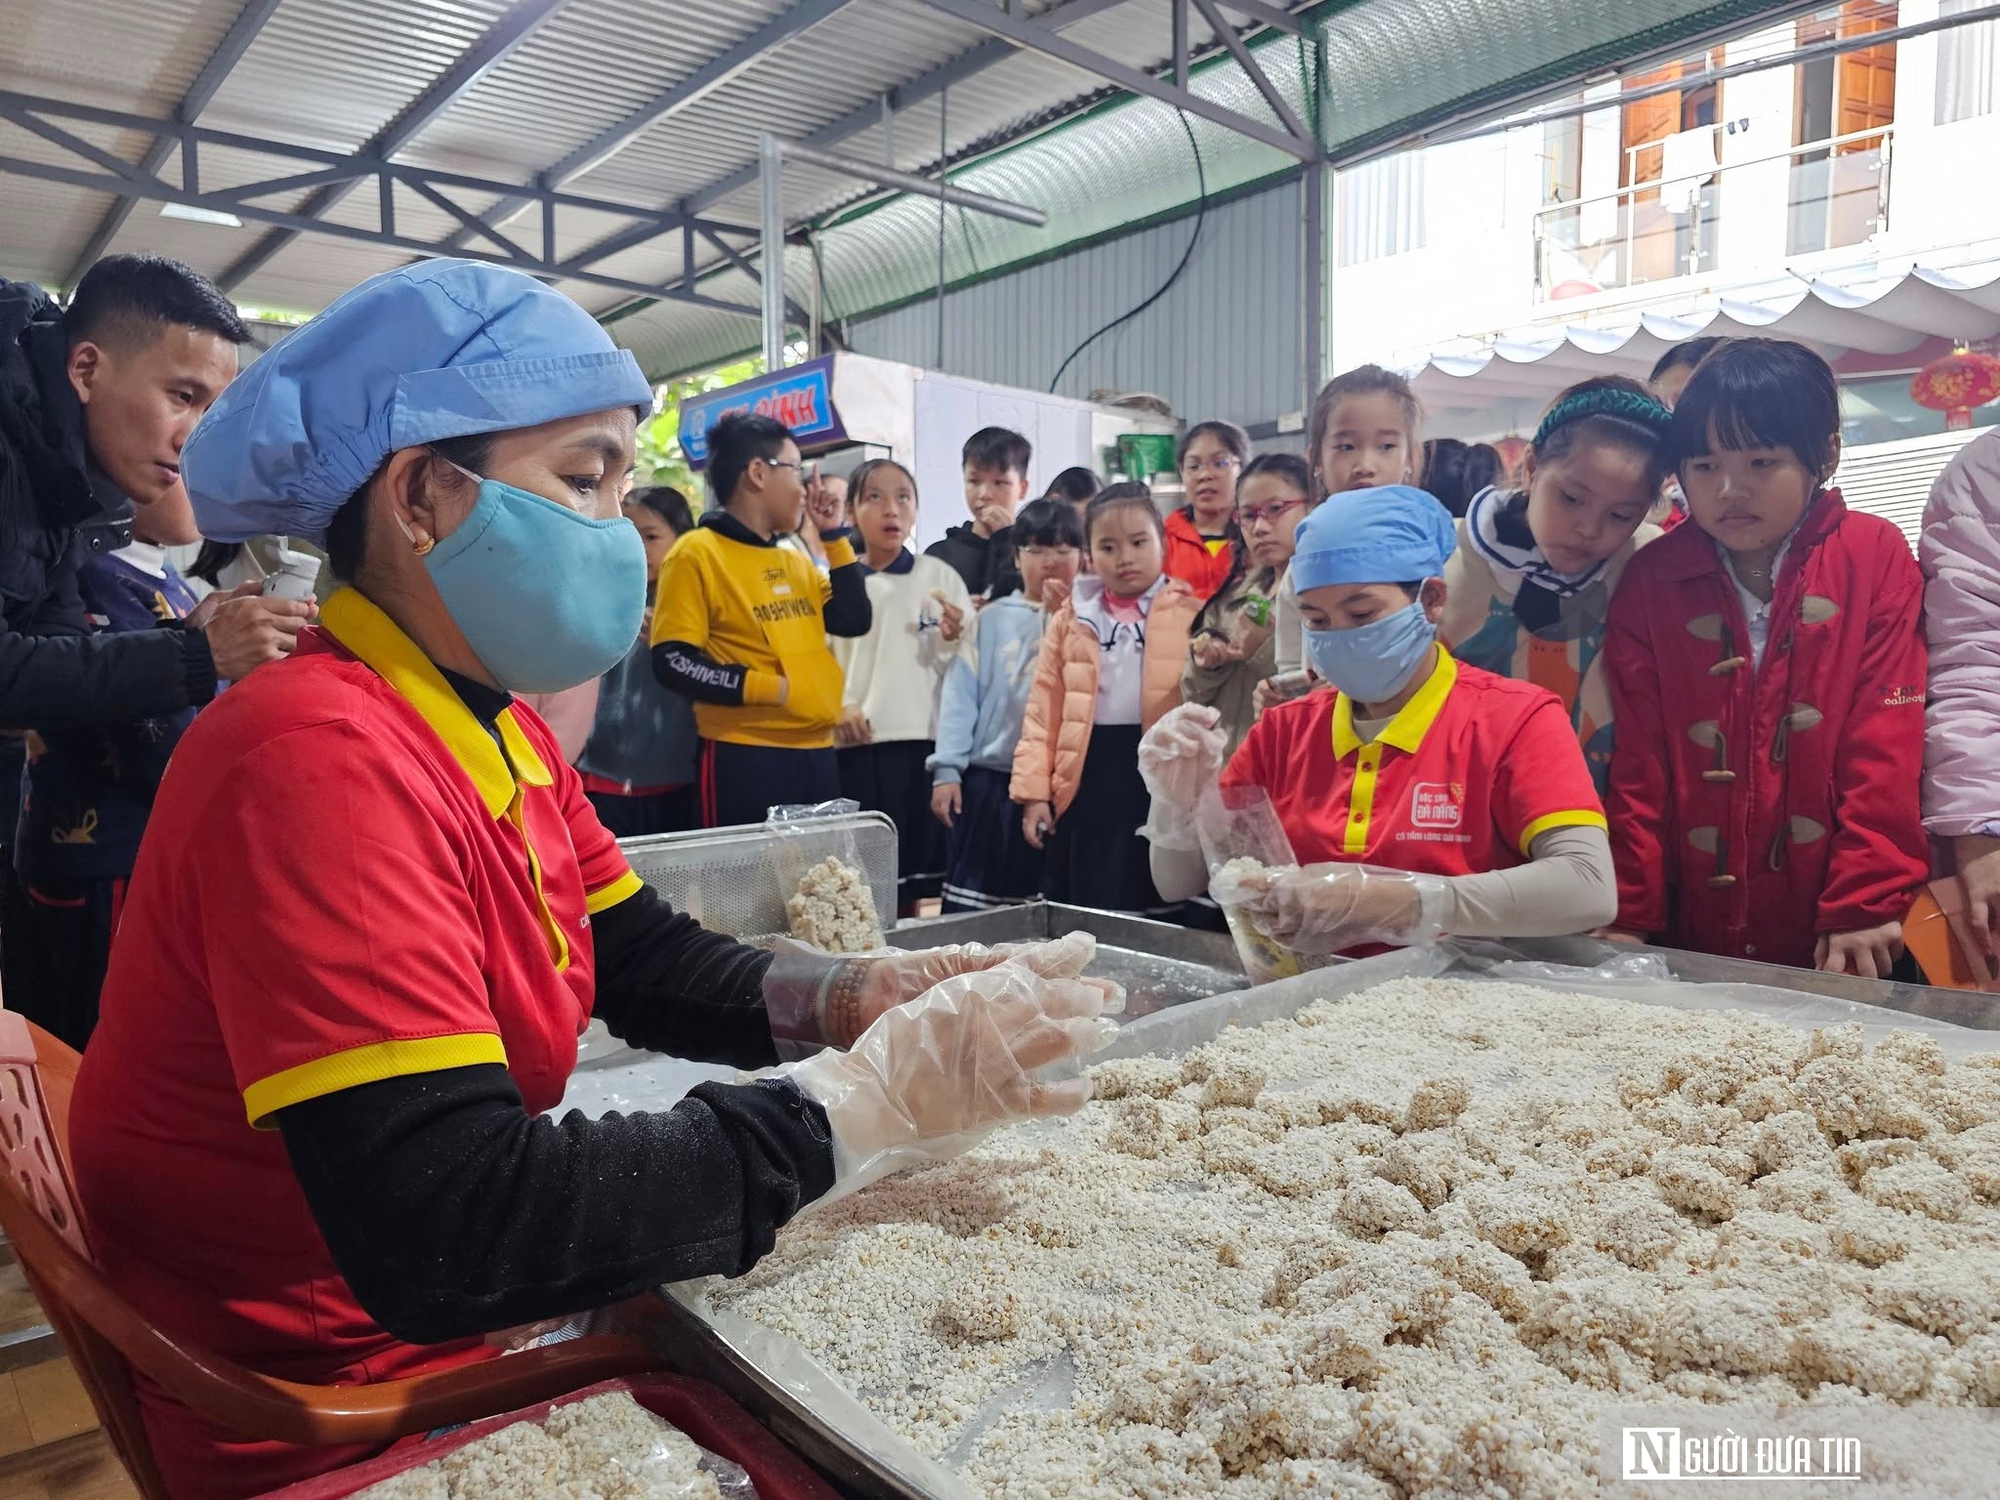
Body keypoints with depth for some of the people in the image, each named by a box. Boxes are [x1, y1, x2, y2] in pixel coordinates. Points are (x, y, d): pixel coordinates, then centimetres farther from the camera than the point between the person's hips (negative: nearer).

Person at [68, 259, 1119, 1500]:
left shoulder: (501, 732, 5)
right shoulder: (324, 757, -28)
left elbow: (643, 960, 5)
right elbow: (446, 1236, -34)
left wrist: (834, 1000, -14)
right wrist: (858, 1105, -30)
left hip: (478, 1309, 8)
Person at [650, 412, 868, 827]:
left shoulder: (795, 561, 17)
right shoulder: (697, 553, -7)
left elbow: (854, 621, 12)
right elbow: (673, 662, -14)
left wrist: (834, 536, 10)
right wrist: (772, 689, -19)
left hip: (816, 753, 8)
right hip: (745, 759, -7)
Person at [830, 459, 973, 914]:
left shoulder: (940, 576, 6)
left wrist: (954, 638, -15)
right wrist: (836, 708, -14)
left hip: (922, 740, 0)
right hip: (854, 744, 0)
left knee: (911, 883, 6)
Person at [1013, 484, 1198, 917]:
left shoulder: (1192, 615, 3)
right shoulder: (1071, 619, 10)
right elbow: (1044, 709, 6)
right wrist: (1033, 791, 1)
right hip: (1087, 779, 2)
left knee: (1158, 910, 6)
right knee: (1081, 911, 9)